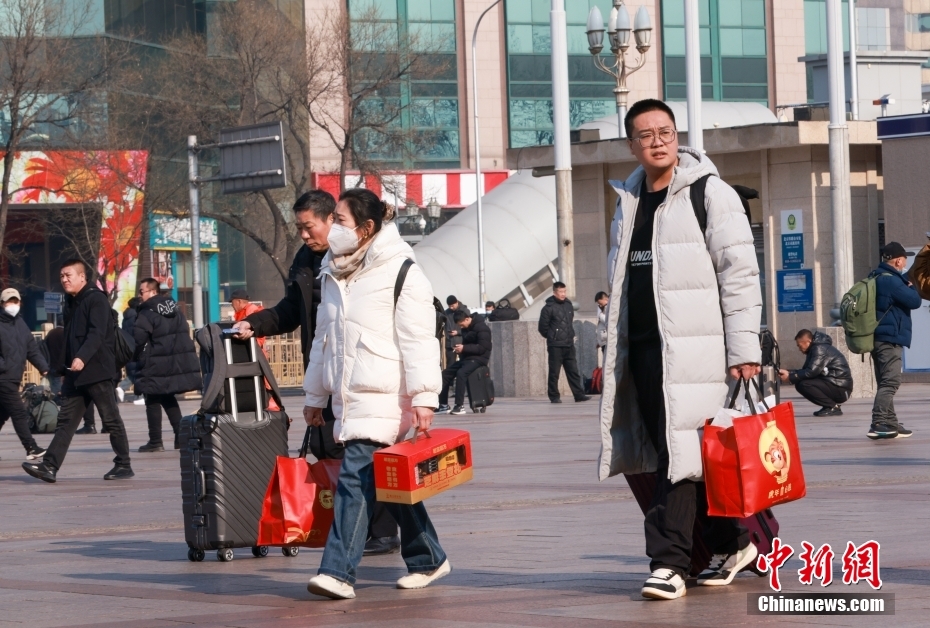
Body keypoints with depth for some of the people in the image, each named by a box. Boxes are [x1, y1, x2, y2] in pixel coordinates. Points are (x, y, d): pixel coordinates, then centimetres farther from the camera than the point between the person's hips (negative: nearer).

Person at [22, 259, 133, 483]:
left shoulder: (96, 299, -10)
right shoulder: (72, 303, 17)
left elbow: (97, 333, -23)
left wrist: (82, 358, -35)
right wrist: (66, 367, 20)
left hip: (97, 372, -8)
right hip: (75, 374, 8)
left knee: (111, 420, 1)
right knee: (66, 420, 1)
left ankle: (123, 465, 10)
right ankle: (50, 466, -4)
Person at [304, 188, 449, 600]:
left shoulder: (401, 272, -9)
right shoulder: (334, 274, 15)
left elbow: (418, 339, -13)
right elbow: (324, 338, 23)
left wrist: (423, 397, -19)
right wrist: (315, 396, 24)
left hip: (383, 396, -8)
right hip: (347, 393, 8)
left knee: (356, 477, -15)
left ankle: (338, 572, -19)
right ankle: (428, 559, 25)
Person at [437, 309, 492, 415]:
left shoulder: (481, 328, -14)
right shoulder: (466, 328, 14)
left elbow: (482, 348, -20)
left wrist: (464, 348, -24)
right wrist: (460, 349, 0)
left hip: (479, 358, -10)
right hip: (466, 358, 10)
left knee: (461, 373, -33)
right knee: (446, 373, 1)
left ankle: (460, 406, -35)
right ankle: (443, 404, 3)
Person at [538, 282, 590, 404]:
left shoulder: (569, 305, 11)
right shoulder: (549, 308, -8)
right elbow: (543, 327, -6)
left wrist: (571, 335, 14)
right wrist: (552, 337, 0)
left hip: (569, 344, 6)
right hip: (555, 346, -6)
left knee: (573, 371, 4)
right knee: (554, 372, -1)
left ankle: (579, 394, 5)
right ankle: (554, 396, 5)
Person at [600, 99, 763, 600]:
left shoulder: (709, 194, -3)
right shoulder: (627, 203, 17)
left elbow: (740, 274, -7)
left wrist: (744, 349, -13)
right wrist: (614, 350, 18)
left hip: (692, 348, -7)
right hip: (642, 348, 7)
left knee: (681, 451, -11)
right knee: (673, 455, 7)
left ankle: (669, 562, -11)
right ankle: (732, 543, 19)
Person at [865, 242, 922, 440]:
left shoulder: (875, 278, 14)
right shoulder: (891, 281, -17)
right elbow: (915, 301, -16)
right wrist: (911, 287, 4)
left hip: (878, 338, 10)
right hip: (890, 337, -10)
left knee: (886, 382, 13)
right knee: (890, 382, -12)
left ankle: (890, 423, 17)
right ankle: (878, 425, -20)